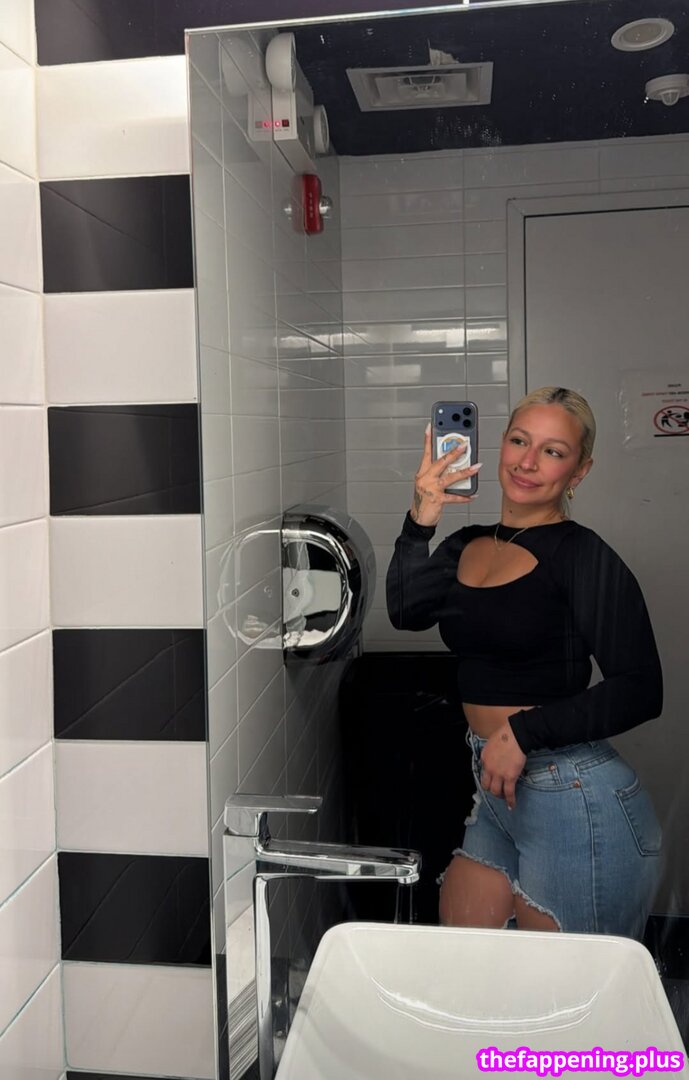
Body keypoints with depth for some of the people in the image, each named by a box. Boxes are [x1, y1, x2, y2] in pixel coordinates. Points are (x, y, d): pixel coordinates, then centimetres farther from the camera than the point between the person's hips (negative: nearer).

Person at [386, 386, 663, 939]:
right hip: (497, 795, 7)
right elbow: (407, 612, -9)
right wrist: (420, 522, -18)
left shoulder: (582, 555, -10)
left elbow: (640, 691, -17)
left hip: (576, 803, -7)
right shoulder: (467, 545, 9)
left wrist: (524, 733, -20)